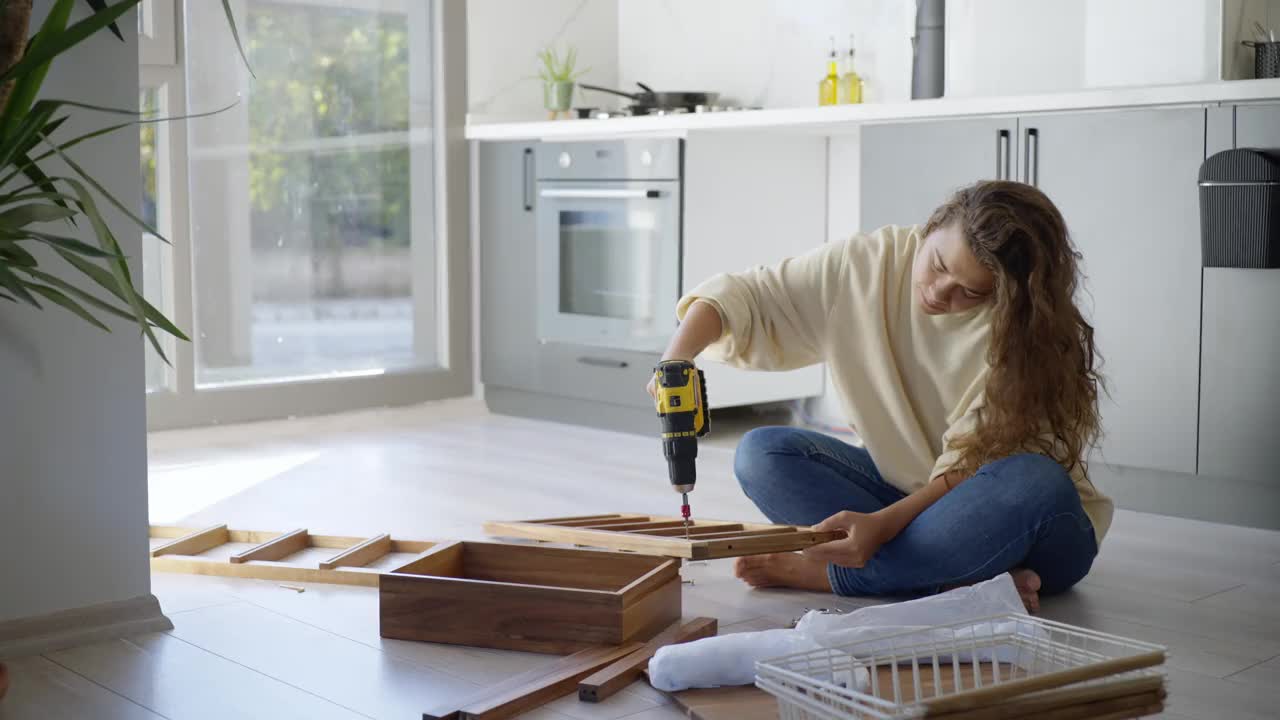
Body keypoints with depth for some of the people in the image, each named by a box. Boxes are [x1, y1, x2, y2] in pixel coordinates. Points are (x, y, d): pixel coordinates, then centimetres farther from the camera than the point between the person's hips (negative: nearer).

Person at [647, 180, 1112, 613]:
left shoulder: (1024, 328, -20)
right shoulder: (869, 264, -11)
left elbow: (974, 467, -25)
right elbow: (746, 295, -9)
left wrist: (884, 523, -39)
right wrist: (677, 359, -27)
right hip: (903, 490, 4)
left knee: (1034, 483, -38)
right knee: (762, 453, -16)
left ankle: (825, 574, -26)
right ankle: (965, 583, -28)